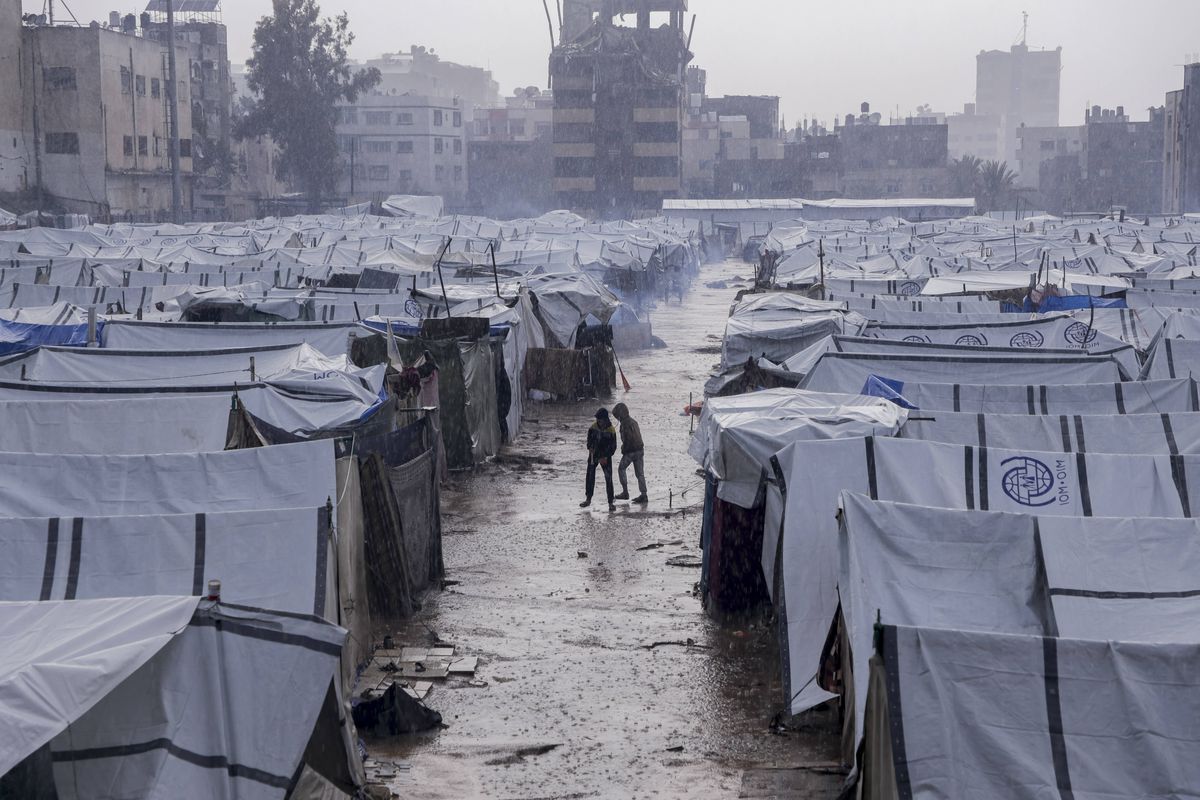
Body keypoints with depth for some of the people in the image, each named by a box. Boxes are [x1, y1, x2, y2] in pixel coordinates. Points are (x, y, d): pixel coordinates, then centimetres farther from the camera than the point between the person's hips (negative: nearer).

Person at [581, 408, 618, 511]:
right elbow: (589, 438, 10)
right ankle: (588, 499, 22)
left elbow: (613, 446, -11)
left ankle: (611, 503, -3)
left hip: (605, 457, -4)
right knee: (590, 477, 8)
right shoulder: (593, 427, -6)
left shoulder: (611, 430, -16)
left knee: (608, 479, -8)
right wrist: (590, 448, -8)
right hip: (593, 455, 4)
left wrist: (606, 457, -17)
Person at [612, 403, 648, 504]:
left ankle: (625, 492, 7)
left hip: (630, 451, -8)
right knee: (640, 473, 8)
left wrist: (624, 450, -8)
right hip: (640, 450, 8)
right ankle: (643, 495, 5)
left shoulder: (625, 423, -14)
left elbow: (627, 439, -20)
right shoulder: (633, 421, 15)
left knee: (621, 469, 9)